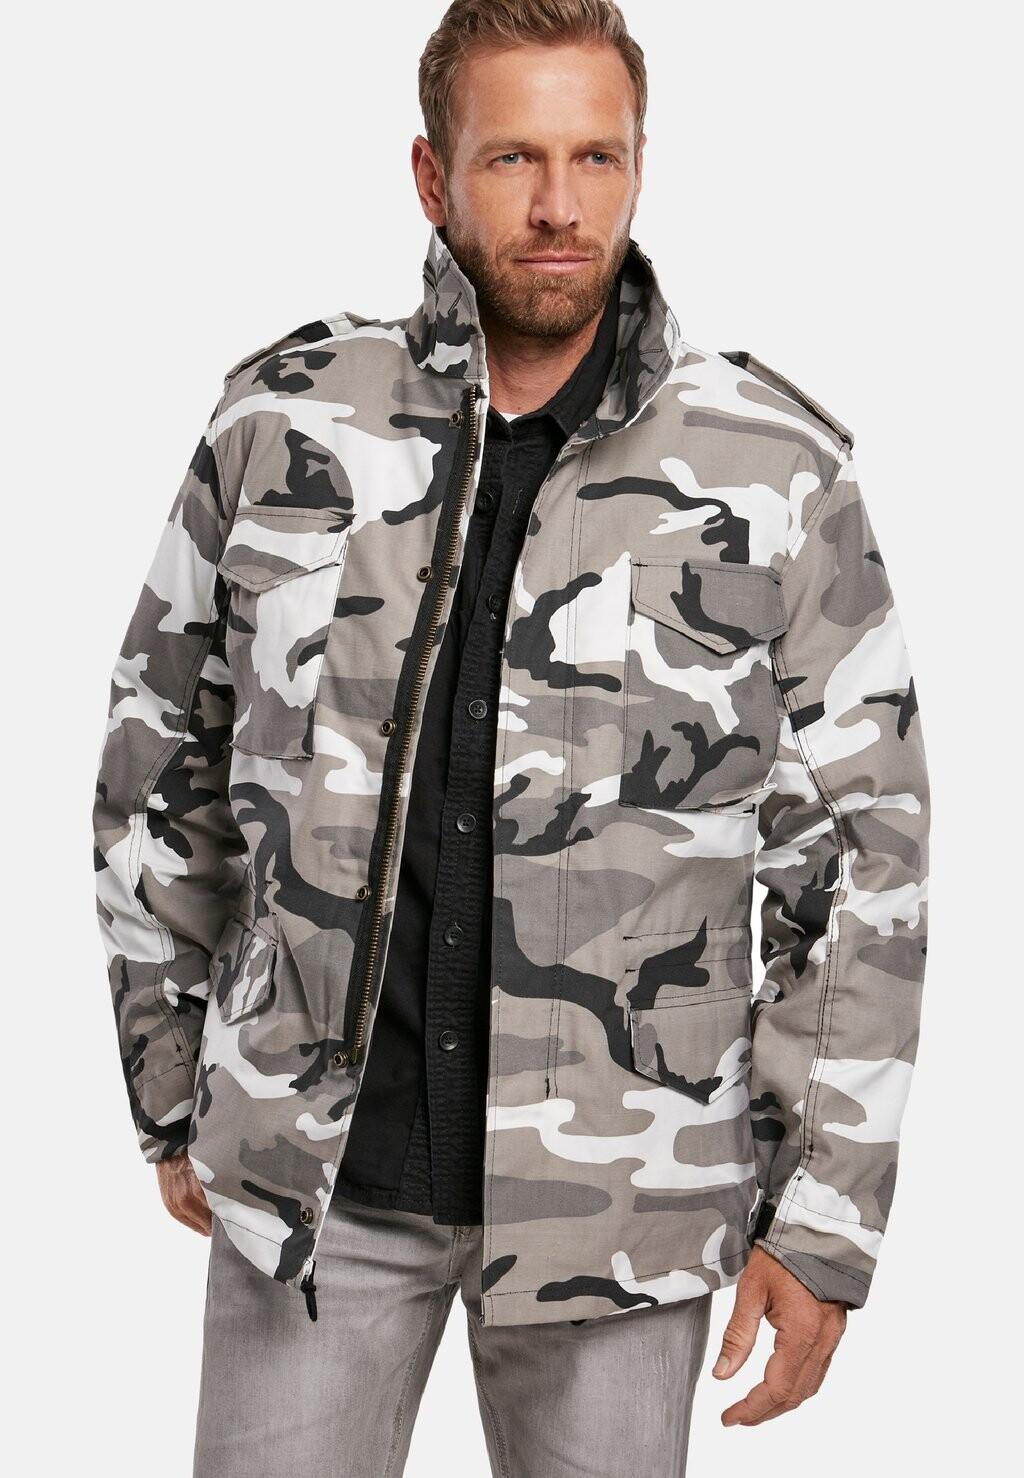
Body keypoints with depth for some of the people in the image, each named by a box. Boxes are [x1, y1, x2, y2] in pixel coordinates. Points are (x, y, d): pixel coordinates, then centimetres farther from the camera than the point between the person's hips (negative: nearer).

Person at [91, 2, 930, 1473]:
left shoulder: (777, 470, -7)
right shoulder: (283, 423, -2)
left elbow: (858, 854, -3)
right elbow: (165, 764, 8)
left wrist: (826, 1216, -4)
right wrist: (172, 1100, 10)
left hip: (623, 1186, -1)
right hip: (313, 1173, 1)